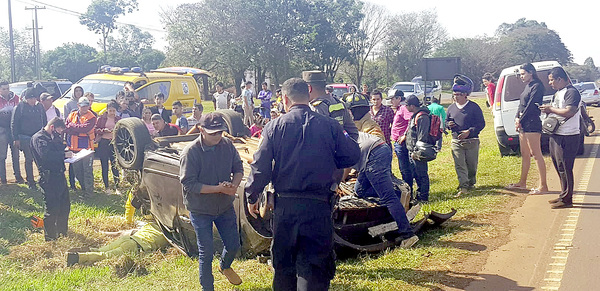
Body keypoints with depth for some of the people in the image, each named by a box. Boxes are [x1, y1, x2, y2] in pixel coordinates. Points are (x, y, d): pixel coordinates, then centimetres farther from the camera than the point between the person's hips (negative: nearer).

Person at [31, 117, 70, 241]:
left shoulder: (54, 137, 18)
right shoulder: (38, 138, -11)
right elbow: (45, 154, -27)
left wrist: (68, 153, 4)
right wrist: (64, 155, -23)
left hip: (59, 175, 9)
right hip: (49, 178, -9)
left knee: (65, 205, 17)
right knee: (52, 209, -4)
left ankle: (63, 232, 32)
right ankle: (50, 237, 8)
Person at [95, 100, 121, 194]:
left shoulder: (118, 119, 7)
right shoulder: (101, 118, 3)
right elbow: (96, 129, 2)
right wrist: (104, 130, -15)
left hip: (114, 143, 0)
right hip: (103, 143, 0)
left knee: (115, 165, -3)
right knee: (104, 166, 4)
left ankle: (116, 187, 3)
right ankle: (106, 187, 14)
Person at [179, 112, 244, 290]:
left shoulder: (227, 145, -7)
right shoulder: (191, 152, -20)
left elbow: (238, 168, 4)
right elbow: (188, 183, -22)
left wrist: (234, 185, -18)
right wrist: (219, 189, -27)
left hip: (225, 206, 5)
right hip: (200, 210, -4)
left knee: (233, 245, 16)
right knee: (206, 252, 3)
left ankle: (225, 266, 49)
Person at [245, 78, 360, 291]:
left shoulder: (274, 127, -2)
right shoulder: (330, 125, -2)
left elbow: (260, 166, -4)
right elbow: (352, 155, 4)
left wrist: (252, 197, 9)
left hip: (284, 205, 1)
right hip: (318, 205, -1)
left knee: (283, 260, 19)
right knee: (314, 264, 3)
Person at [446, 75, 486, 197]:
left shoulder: (474, 107, -4)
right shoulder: (451, 108, 9)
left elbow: (481, 123, -4)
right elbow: (446, 121, 23)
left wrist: (469, 132, -17)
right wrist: (448, 124, -2)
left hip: (472, 141, -3)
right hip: (456, 141, 3)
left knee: (472, 165, 8)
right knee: (459, 165, -8)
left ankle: (471, 183, 30)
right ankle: (463, 187, -9)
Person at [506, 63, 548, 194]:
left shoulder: (537, 86, -10)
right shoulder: (527, 86, 18)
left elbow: (531, 106, -15)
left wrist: (520, 120, -11)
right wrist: (517, 118, 1)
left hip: (532, 124, -9)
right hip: (523, 125, 9)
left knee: (536, 154, -9)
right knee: (524, 155, 15)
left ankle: (543, 186, -7)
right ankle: (522, 183, 23)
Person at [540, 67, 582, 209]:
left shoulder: (571, 92, -14)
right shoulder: (558, 93, 17)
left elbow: (569, 112, -24)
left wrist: (551, 109, -15)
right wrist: (548, 109, 8)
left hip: (567, 137, -10)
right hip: (556, 135, 10)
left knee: (564, 168, -6)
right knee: (559, 167, 15)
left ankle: (566, 199, 1)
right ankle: (564, 195, 25)